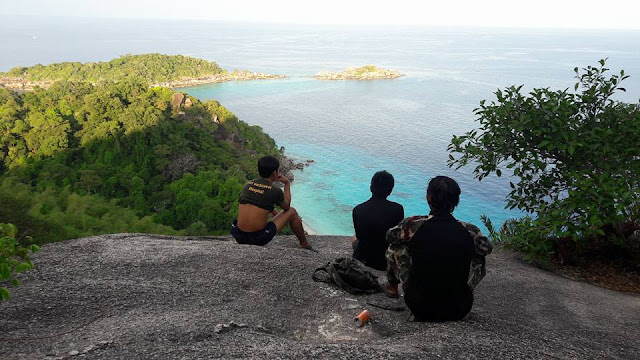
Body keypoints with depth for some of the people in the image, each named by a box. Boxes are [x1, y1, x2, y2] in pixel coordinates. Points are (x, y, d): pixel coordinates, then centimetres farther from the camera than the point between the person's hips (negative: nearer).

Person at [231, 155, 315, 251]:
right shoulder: (275, 190, -8)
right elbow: (287, 207, 12)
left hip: (239, 237, 5)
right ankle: (304, 244, 30)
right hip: (259, 239, -5)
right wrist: (287, 184, 19)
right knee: (292, 212, 15)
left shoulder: (247, 185, 8)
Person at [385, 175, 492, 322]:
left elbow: (390, 236, 6)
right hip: (459, 311, 1)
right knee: (479, 256, 23)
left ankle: (392, 286, 41)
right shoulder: (470, 232, -12)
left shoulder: (414, 225, -16)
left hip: (420, 307, -1)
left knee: (395, 246, 14)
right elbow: (487, 249, 12)